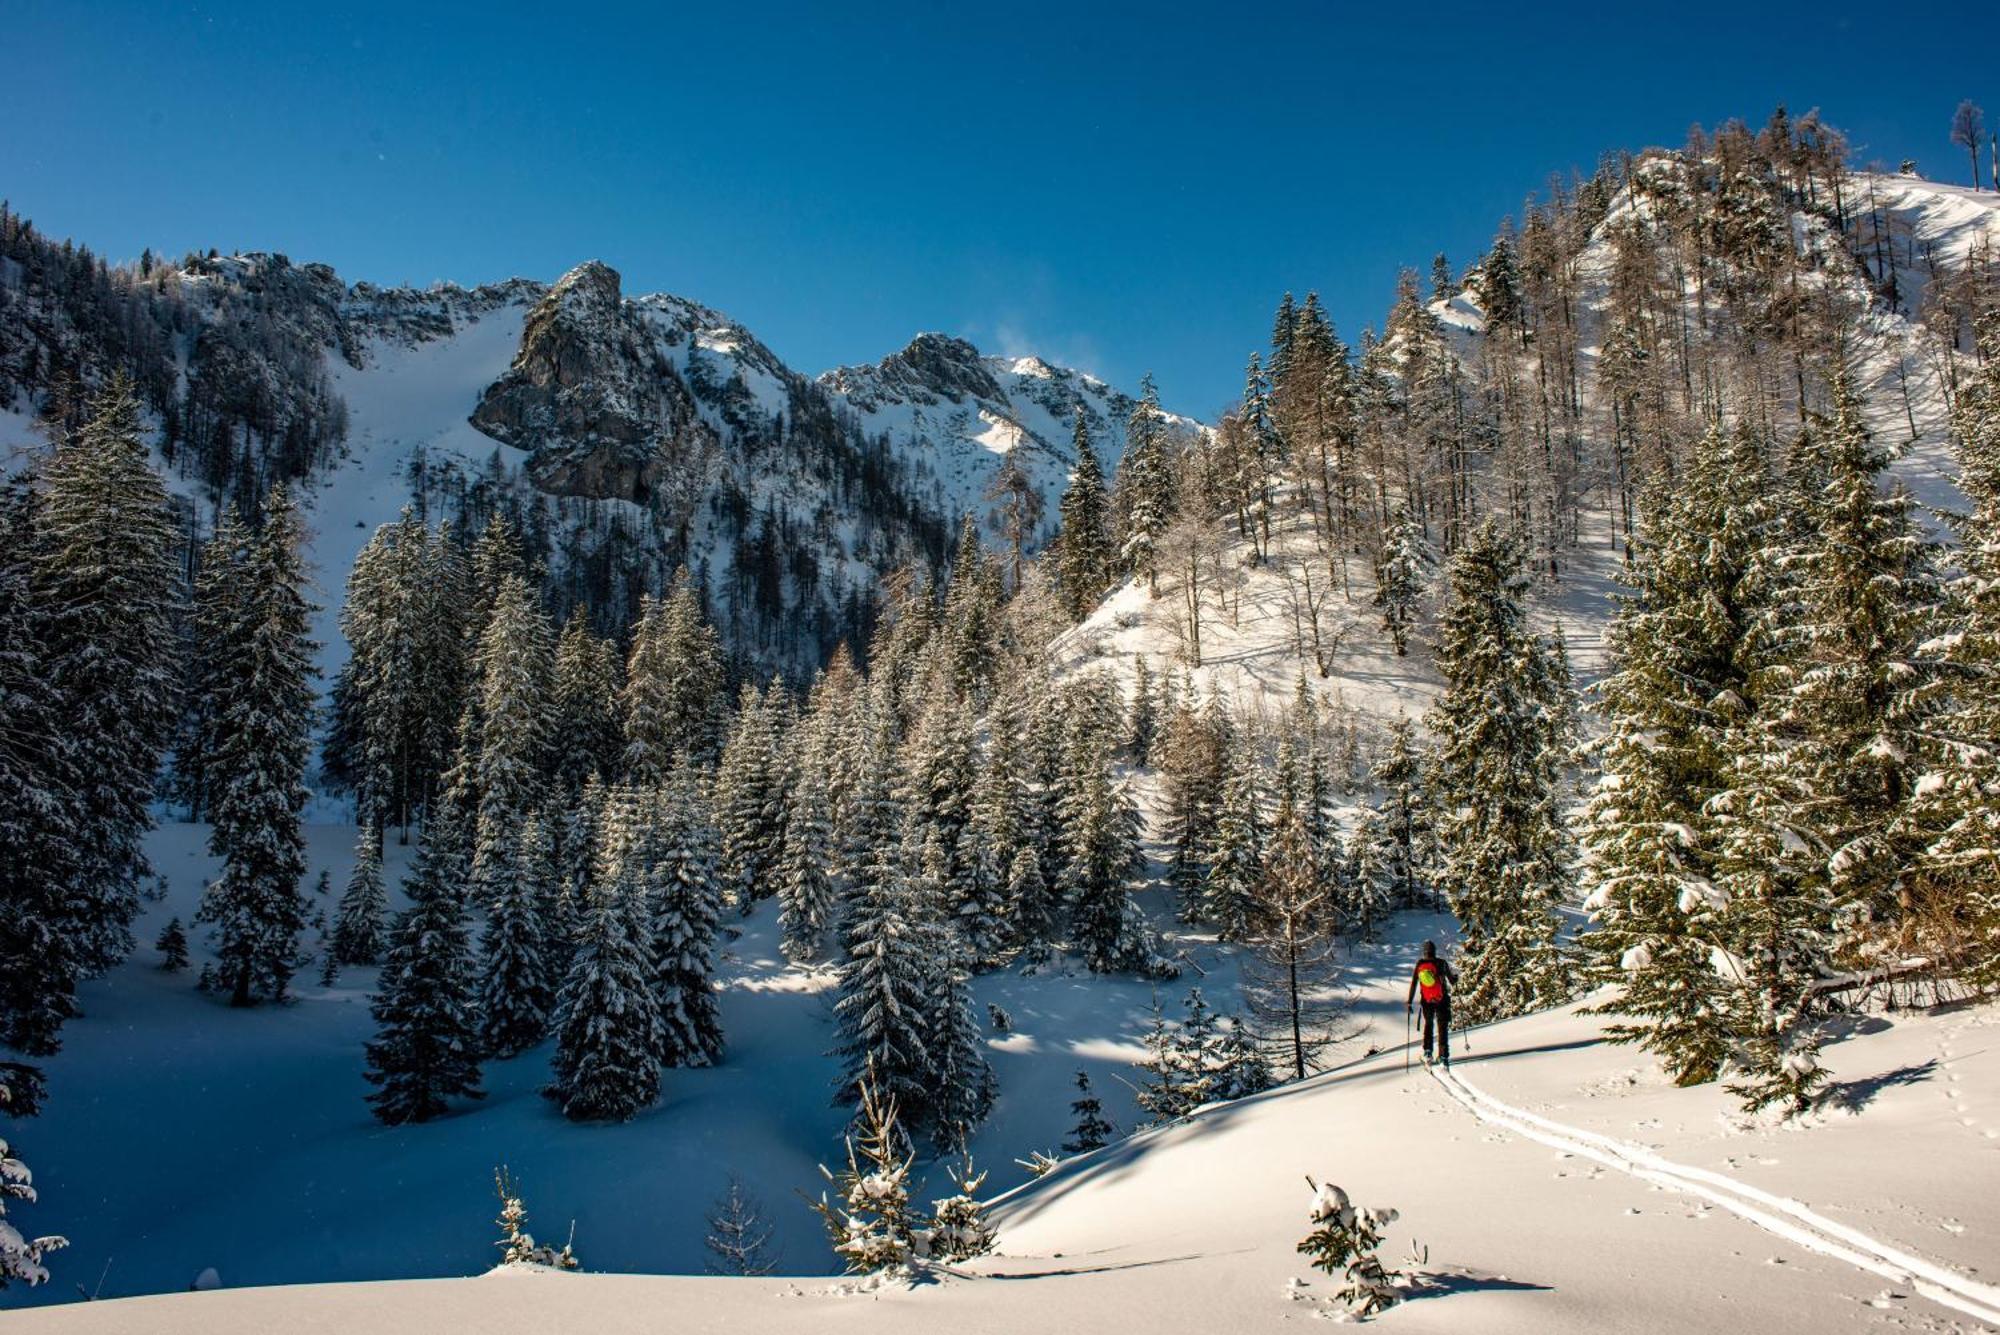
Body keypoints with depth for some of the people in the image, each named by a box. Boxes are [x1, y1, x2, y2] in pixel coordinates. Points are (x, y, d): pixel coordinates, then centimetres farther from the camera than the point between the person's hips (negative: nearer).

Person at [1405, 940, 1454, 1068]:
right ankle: (1444, 1056, -6)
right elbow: (1452, 981, -2)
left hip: (1427, 1001, 2)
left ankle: (1427, 1051, 14)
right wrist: (1455, 978, 22)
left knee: (1428, 1023, 25)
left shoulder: (1419, 964, -3)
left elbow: (1413, 984, -3)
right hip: (1442, 1000, -2)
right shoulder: (1441, 963, -9)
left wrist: (1409, 1002, 2)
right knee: (1443, 1028, 4)